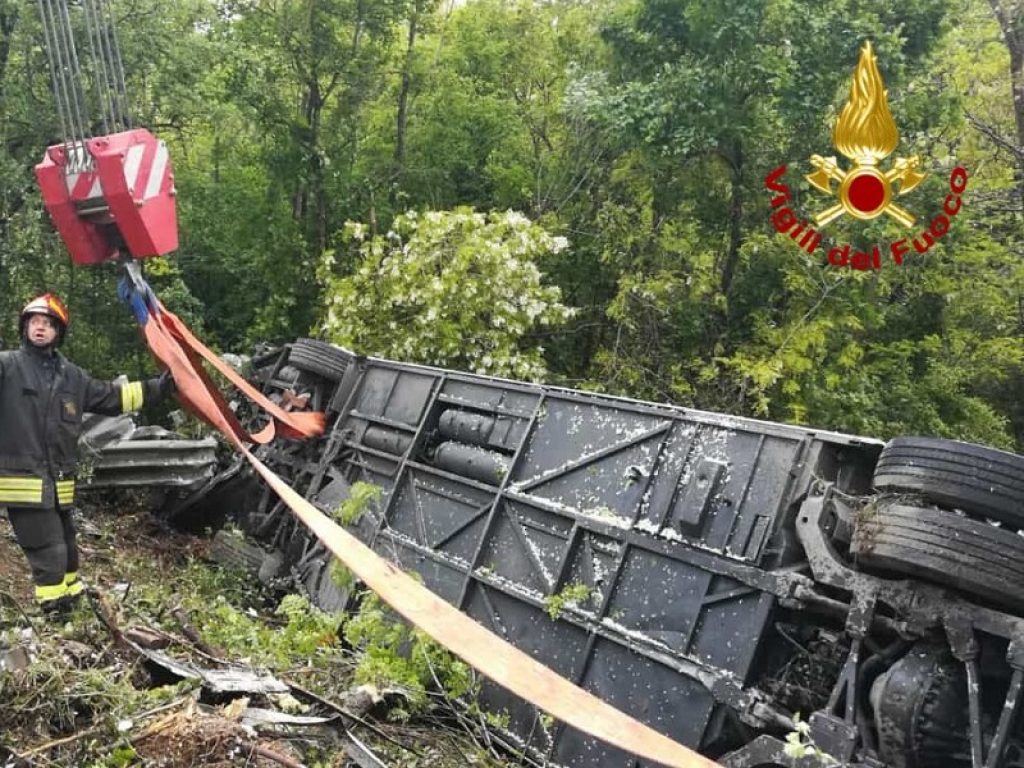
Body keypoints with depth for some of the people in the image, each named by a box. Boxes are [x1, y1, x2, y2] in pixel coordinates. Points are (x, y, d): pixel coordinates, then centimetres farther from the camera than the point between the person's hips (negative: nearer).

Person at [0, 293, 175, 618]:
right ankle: (55, 610, 4)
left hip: (59, 482, 5)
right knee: (49, 551, -7)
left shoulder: (71, 375, 13)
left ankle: (69, 598, 34)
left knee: (65, 547, 17)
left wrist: (157, 388, 20)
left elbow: (111, 396, 21)